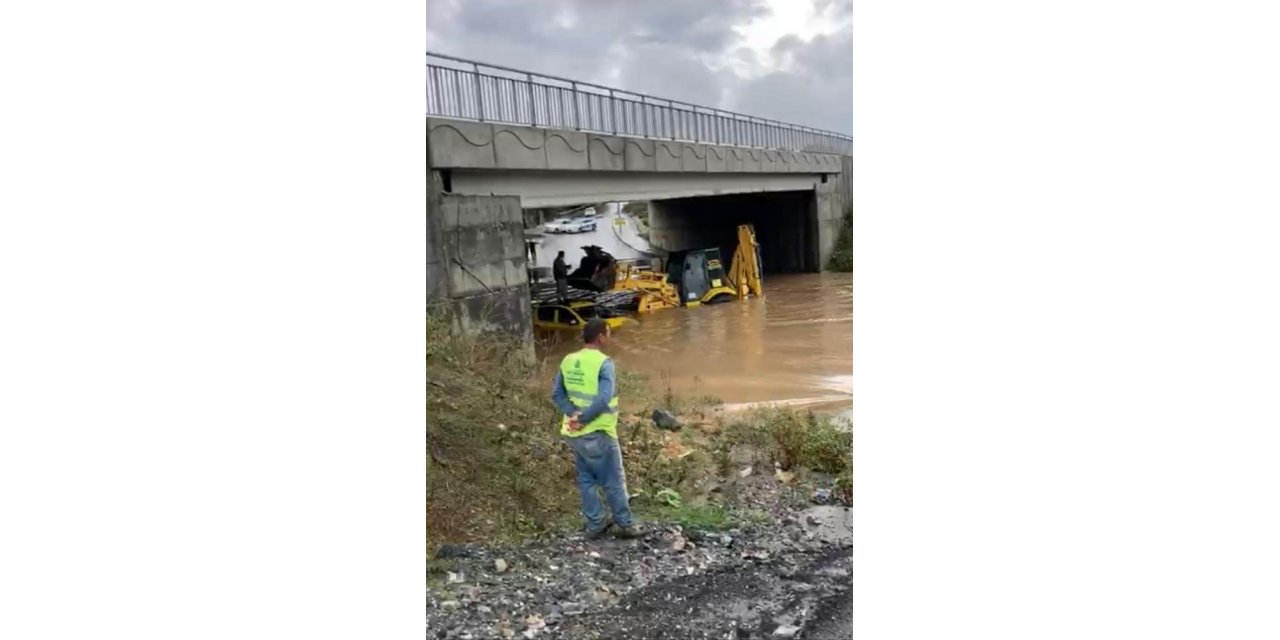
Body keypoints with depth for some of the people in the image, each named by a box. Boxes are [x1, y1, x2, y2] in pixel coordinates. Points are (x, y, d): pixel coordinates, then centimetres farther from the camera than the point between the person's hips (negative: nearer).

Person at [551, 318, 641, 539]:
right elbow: (604, 400, -25)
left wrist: (573, 413, -9)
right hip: (597, 433, -6)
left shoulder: (568, 361, 4)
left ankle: (595, 525, 21)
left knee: (586, 480, 15)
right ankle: (625, 525, 16)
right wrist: (584, 418, -17)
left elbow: (556, 394, 2)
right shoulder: (604, 363, -16)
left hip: (574, 433, 6)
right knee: (614, 481, 7)